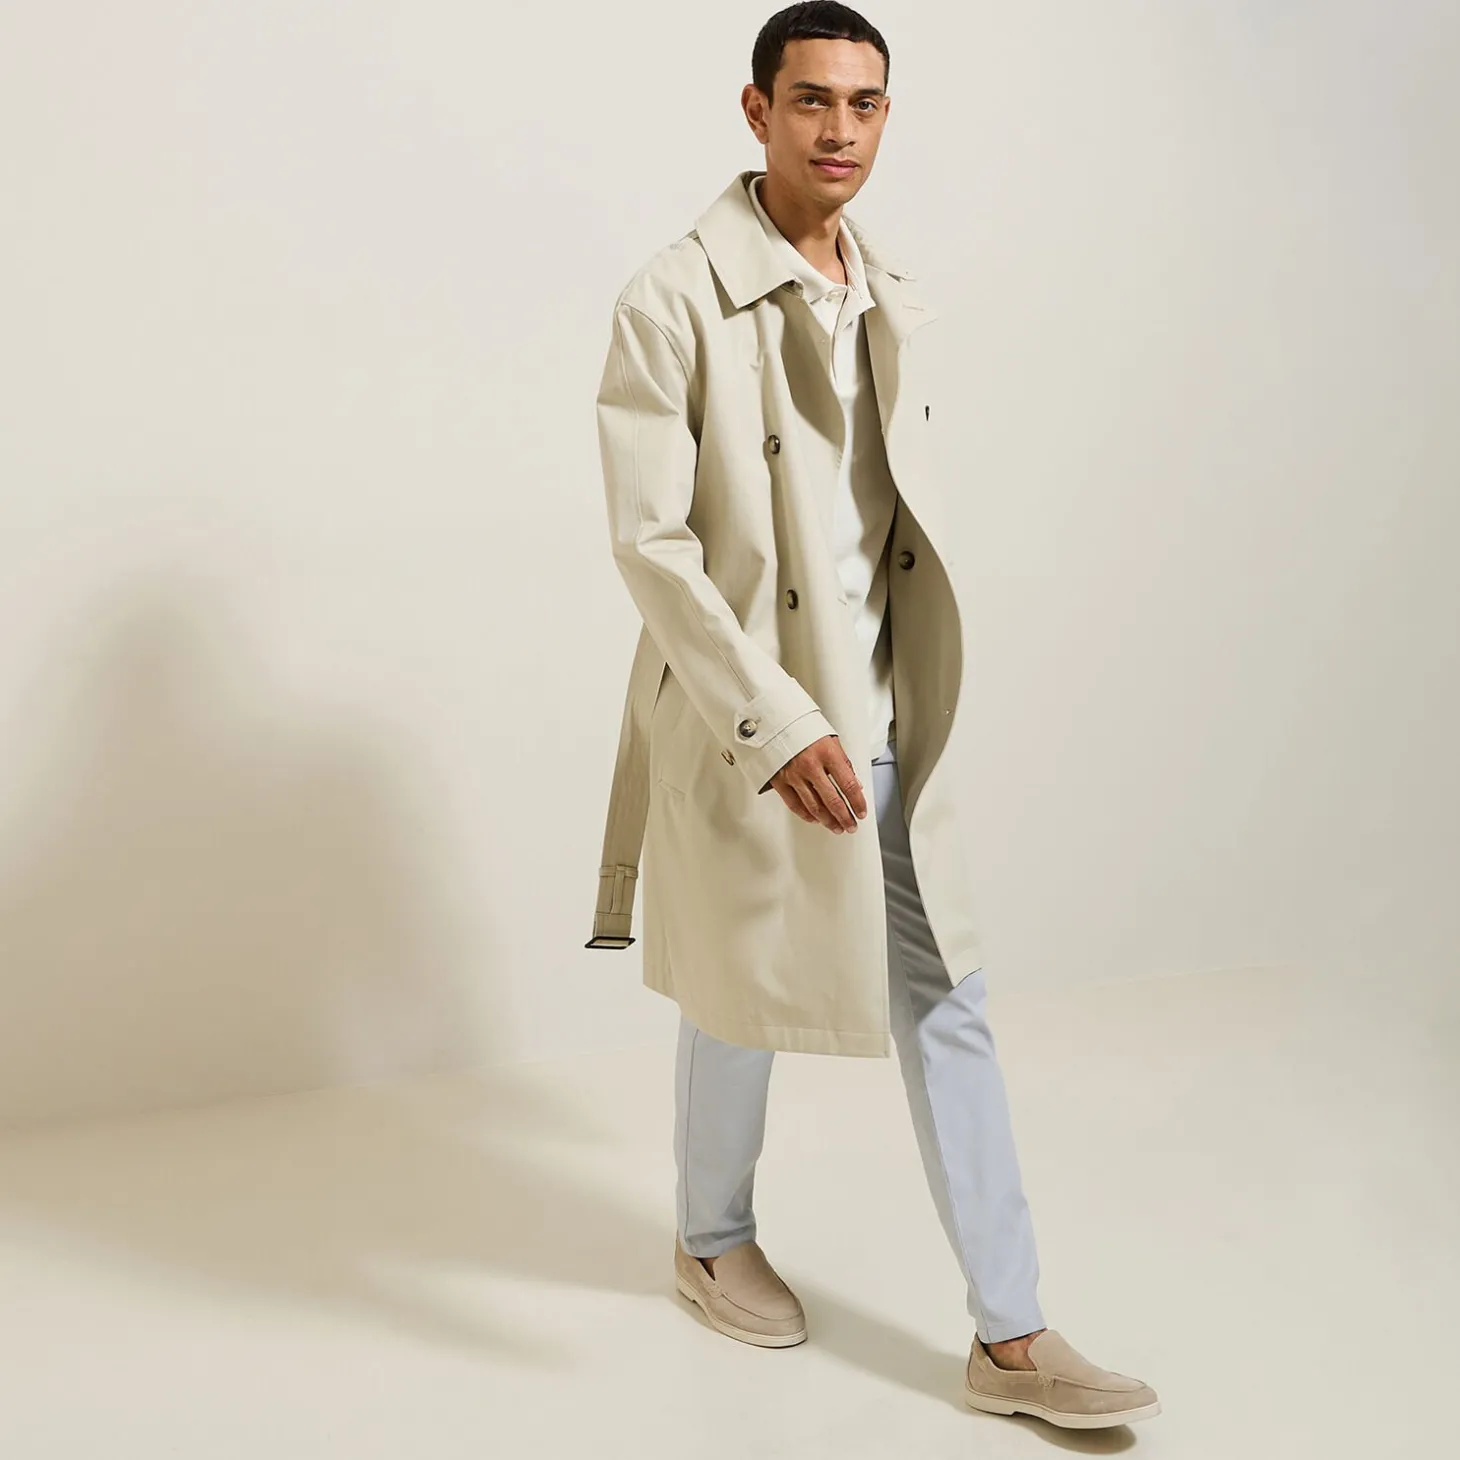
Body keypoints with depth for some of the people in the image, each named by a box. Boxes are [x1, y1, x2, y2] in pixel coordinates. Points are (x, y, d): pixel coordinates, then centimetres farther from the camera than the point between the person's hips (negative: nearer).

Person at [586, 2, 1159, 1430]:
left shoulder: (889, 296, 6)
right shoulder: (675, 300, -14)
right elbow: (650, 542, -18)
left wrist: (914, 701, 15)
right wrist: (780, 728, -22)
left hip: (892, 725, 6)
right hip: (750, 730, -6)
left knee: (946, 1009, 8)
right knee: (744, 1005, 13)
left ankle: (1010, 1340, 19)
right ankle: (713, 1242, 41)